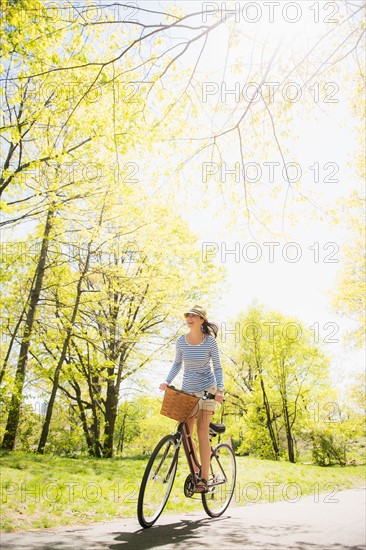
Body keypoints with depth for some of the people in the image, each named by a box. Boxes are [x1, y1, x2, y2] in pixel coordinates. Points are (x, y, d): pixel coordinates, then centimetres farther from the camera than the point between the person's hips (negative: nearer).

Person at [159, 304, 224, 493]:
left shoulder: (210, 341, -10)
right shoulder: (181, 341, -3)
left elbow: (217, 367, -5)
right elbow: (177, 364, 10)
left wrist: (220, 389, -18)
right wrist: (167, 381, -4)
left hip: (207, 388, -4)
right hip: (187, 390, 4)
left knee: (202, 431, -9)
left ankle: (203, 479, -3)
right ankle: (195, 471, 20)